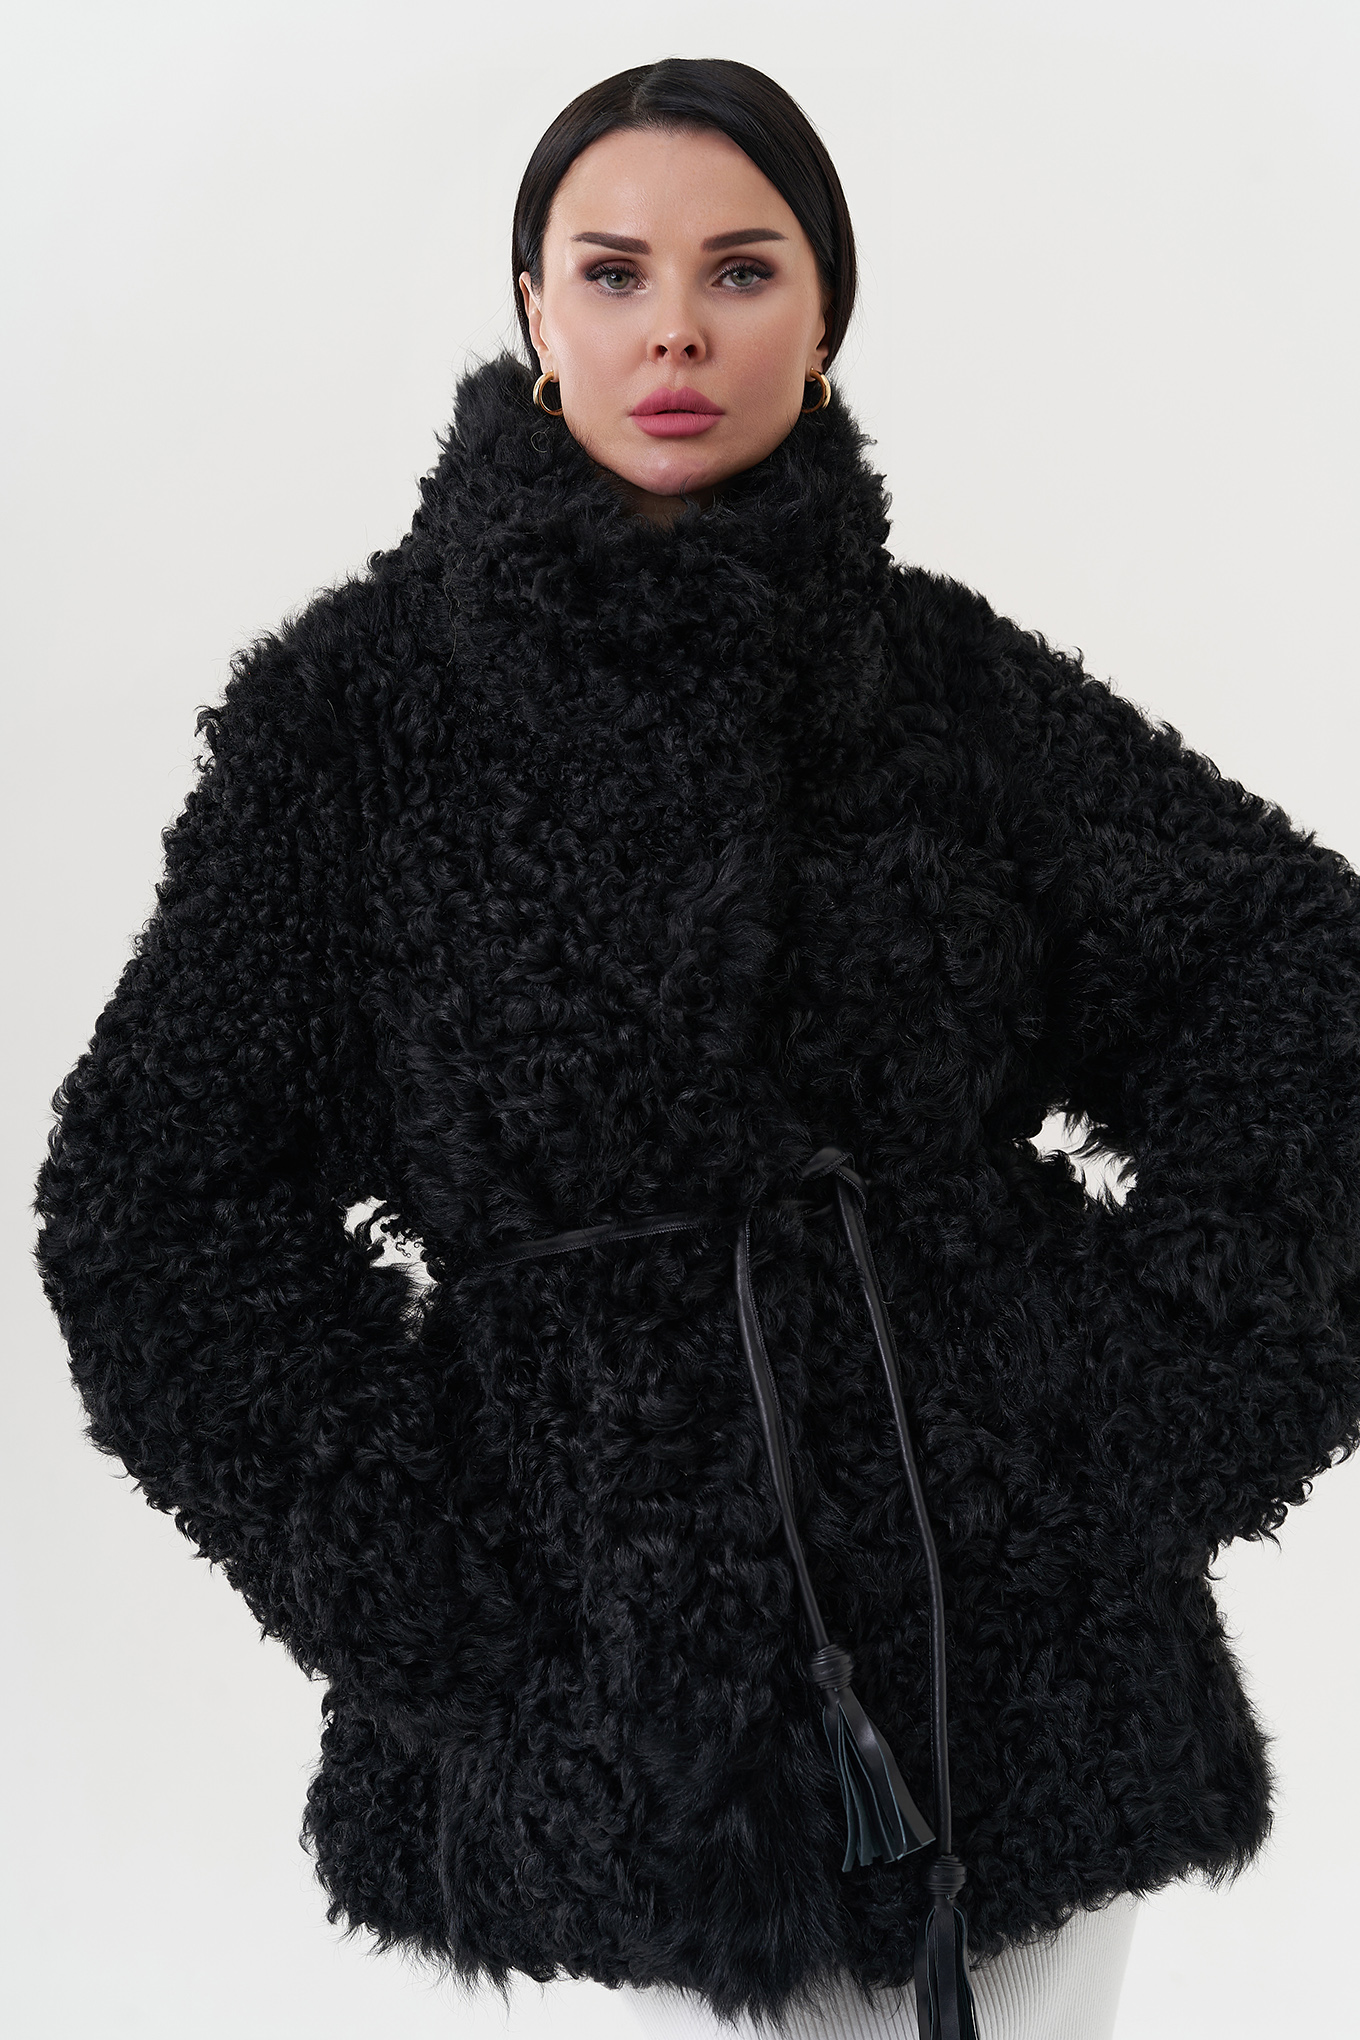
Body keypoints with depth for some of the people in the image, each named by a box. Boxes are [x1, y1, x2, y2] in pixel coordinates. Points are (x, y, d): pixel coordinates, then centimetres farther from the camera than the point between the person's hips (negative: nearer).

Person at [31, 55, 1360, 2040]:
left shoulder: (940, 665, 1)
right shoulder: (356, 699, -3)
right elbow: (158, 1200, -2)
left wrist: (1175, 1365, -2)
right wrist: (419, 1586, -7)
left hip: (1023, 1607, 2)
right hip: (628, 1643, -1)